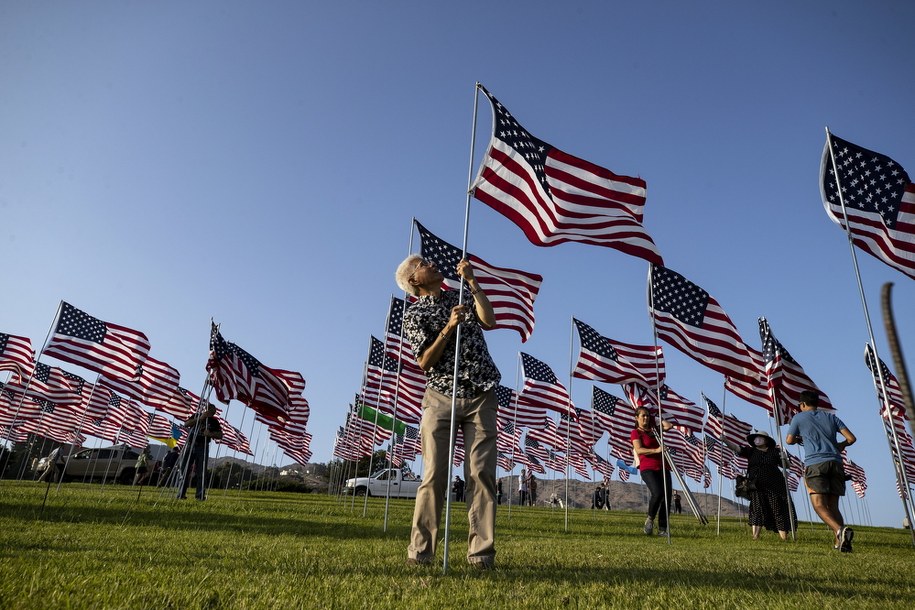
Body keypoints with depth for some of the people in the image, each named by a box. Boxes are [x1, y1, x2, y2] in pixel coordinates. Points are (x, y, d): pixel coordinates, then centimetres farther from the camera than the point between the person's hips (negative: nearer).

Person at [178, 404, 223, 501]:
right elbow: (186, 424, -7)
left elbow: (220, 435, 0)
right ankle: (181, 494, 9)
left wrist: (210, 434, -19)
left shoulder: (214, 421, 5)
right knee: (185, 470, 2)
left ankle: (200, 495, -3)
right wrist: (200, 418, -14)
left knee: (201, 472, -4)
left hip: (203, 447, -1)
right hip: (190, 445, 1)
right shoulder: (196, 416, 8)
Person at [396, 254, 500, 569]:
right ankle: (420, 551, 3)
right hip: (441, 398, -2)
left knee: (481, 473, -3)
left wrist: (471, 281, -3)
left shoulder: (461, 296, 16)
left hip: (481, 397, 3)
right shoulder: (414, 314, 5)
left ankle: (481, 552, 1)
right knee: (434, 475, -5)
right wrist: (449, 327, -15)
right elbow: (424, 362, -5)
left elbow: (489, 321, -2)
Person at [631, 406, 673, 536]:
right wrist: (656, 450, -24)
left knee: (667, 498, -5)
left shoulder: (654, 429, 20)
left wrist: (656, 418, 17)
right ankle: (650, 519, -1)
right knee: (658, 493, -25)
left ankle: (662, 529, 2)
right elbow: (639, 450, -13)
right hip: (648, 468, -6)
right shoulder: (636, 433, 2)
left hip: (663, 467, 6)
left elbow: (669, 426, 9)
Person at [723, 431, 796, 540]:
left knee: (779, 511, 2)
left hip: (774, 486, 0)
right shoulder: (751, 451, 6)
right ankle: (755, 537, -8)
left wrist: (783, 457, -13)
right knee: (757, 511, -5)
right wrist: (724, 440, -21)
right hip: (757, 487, 1)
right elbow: (736, 448, -7)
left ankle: (784, 537, 10)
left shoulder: (774, 451, 5)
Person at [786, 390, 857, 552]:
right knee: (833, 505, 8)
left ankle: (840, 530, -35)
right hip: (835, 462, 5)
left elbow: (789, 440, 17)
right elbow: (851, 438, 13)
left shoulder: (799, 418, 12)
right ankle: (840, 542, -6)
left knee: (819, 504, -11)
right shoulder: (831, 416, 20)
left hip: (815, 463, -4)